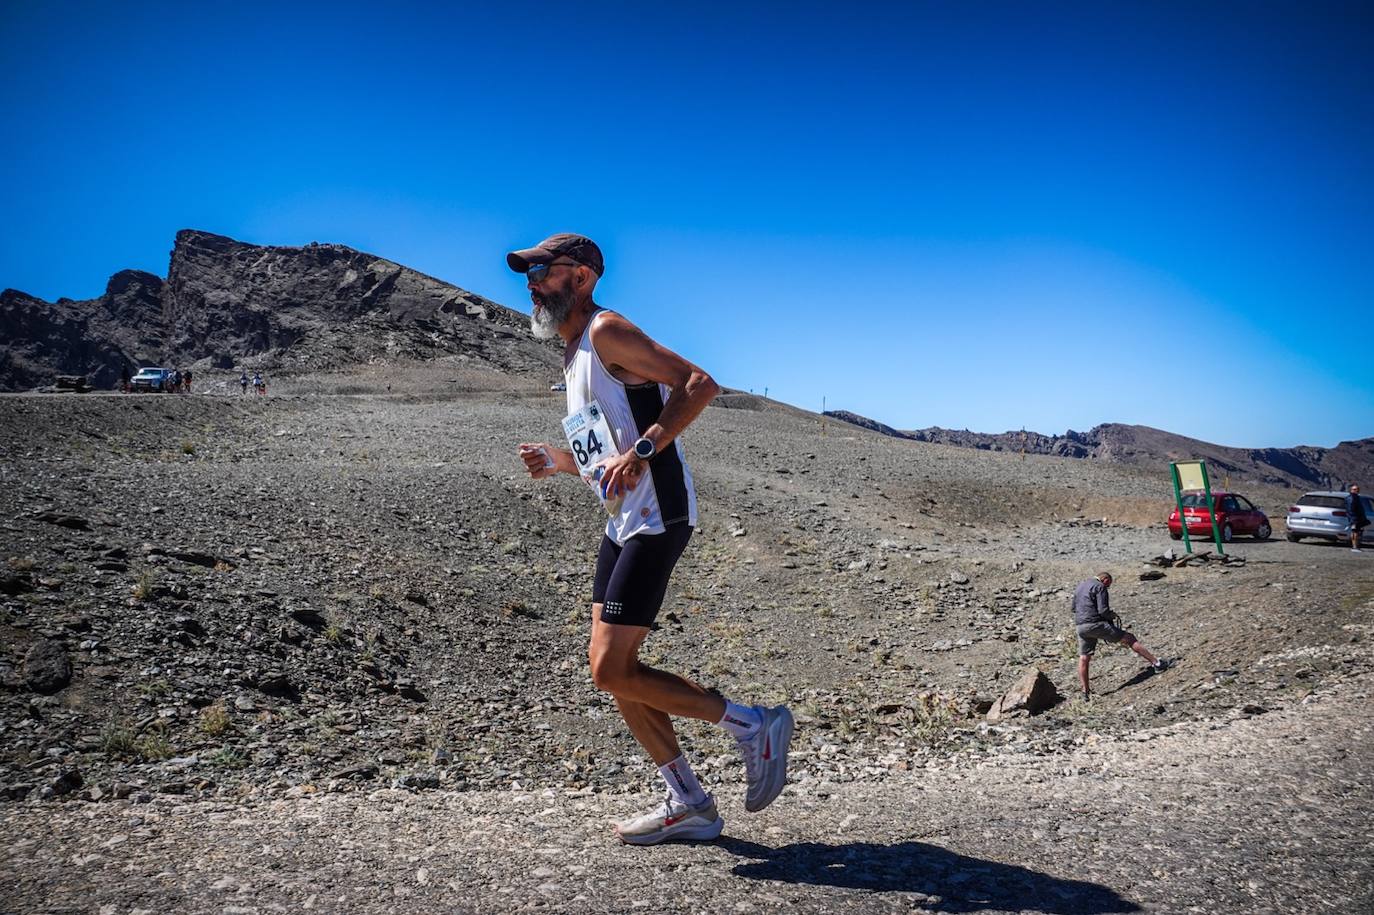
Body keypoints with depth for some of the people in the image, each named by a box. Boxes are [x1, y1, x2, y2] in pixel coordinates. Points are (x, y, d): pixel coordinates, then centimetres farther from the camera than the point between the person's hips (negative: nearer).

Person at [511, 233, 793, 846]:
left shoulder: (606, 331, -8)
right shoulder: (575, 359, 21)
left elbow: (699, 384, -19)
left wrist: (641, 452, -27)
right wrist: (558, 462, 10)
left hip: (656, 519, -10)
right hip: (622, 523, 10)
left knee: (610, 671, -10)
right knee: (611, 669, 9)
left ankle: (753, 726, 5)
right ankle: (689, 805, 20)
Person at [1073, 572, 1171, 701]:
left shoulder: (1079, 586, 19)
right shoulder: (1100, 587, -6)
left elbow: (1074, 608, 25)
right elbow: (1103, 610, -15)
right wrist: (1113, 615, 4)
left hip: (1081, 627, 7)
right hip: (1096, 624, -7)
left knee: (1083, 659, 10)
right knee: (1129, 639, 3)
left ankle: (1086, 692, 13)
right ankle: (1157, 663, 5)